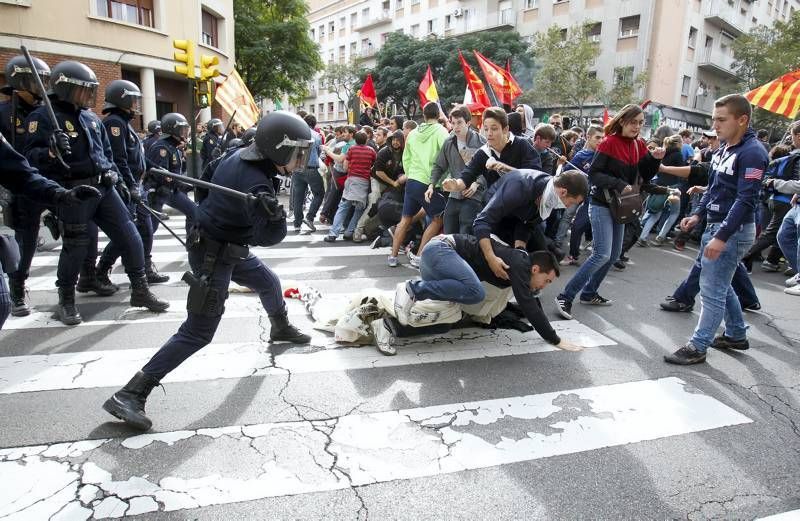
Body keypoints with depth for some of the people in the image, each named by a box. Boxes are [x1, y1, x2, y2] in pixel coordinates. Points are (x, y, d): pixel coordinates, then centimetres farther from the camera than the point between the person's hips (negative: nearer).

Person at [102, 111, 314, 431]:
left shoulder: (240, 156, -3)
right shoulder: (256, 184, -30)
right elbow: (269, 236, -27)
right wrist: (274, 215, -38)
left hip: (231, 247, 10)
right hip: (213, 256, -10)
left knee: (269, 284, 28)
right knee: (198, 333, -11)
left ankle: (280, 329, 58)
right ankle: (130, 395, -8)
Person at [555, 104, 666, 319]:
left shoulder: (639, 146, 8)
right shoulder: (609, 143, -11)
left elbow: (646, 176, 8)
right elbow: (594, 174, -16)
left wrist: (653, 159, -9)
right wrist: (619, 185, -24)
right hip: (601, 205, -8)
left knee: (614, 255, 12)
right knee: (602, 254, -17)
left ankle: (588, 293, 25)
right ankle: (565, 297, -13)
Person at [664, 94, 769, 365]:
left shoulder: (752, 153, -18)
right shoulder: (725, 147, 10)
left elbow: (746, 200, -23)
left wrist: (722, 237, -28)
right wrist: (698, 214, 9)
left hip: (734, 230, -10)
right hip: (716, 224, 10)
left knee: (712, 289, -5)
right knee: (720, 283, 20)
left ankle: (697, 347, 4)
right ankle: (737, 335, 36)